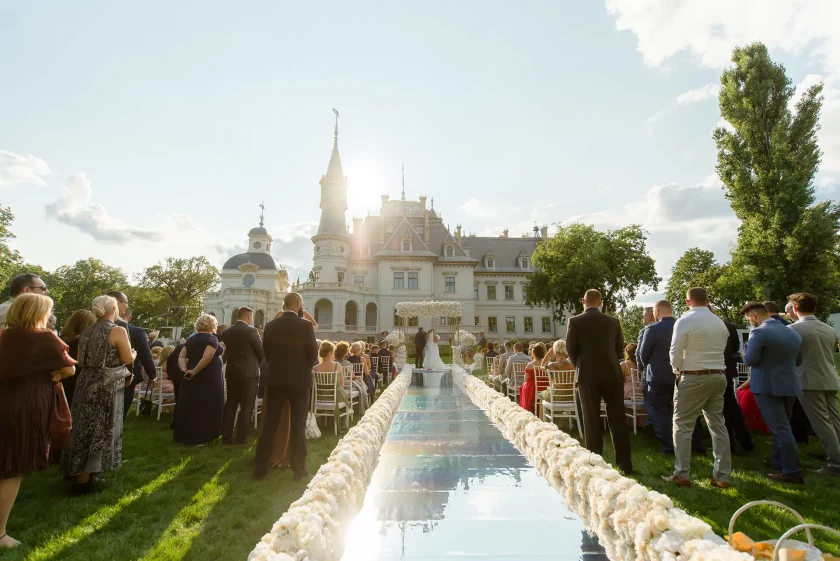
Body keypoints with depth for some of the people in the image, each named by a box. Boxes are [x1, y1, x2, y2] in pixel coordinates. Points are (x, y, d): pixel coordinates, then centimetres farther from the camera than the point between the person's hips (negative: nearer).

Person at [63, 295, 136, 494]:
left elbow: (81, 360, 15)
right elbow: (128, 360, -11)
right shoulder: (118, 331, -14)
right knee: (98, 431, 1)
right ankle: (83, 480, 8)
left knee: (85, 428, 18)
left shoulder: (87, 332, 9)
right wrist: (134, 353, 10)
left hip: (86, 384, 7)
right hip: (106, 387, -7)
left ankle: (77, 472, 31)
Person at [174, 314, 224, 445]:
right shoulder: (211, 338, -13)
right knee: (204, 407, 2)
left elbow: (181, 357, 4)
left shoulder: (191, 339, 10)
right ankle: (198, 438, 8)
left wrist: (185, 369, -8)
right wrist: (194, 371, -18)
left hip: (191, 379, 7)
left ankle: (185, 435, 24)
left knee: (190, 406, 14)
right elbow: (207, 357, -26)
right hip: (207, 379, -7)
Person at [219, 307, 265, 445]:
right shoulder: (251, 331, -12)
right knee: (246, 406, 2)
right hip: (249, 372, -5)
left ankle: (226, 436, 15)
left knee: (230, 404, 12)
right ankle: (241, 437, 3)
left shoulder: (227, 332, 4)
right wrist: (256, 364, 11)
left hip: (231, 372, 6)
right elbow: (262, 351, -8)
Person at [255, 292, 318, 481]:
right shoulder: (305, 325, -11)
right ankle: (298, 469, 11)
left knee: (270, 424, 11)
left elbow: (266, 353, 7)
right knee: (298, 426, 5)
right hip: (299, 380, -3)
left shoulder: (270, 325, 1)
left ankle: (260, 467, 16)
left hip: (276, 379, 3)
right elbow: (313, 354, -8)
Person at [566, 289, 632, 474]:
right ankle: (625, 463, 14)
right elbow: (620, 347, 11)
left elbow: (571, 350, -3)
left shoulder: (574, 322, -6)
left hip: (588, 376, -3)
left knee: (592, 421, 4)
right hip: (612, 374, 3)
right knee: (617, 420, 9)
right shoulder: (613, 321, 4)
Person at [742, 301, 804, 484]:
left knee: (780, 428, -3)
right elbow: (798, 361, 17)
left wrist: (745, 356, 3)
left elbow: (749, 360, -18)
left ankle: (793, 471, 0)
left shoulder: (759, 332, -16)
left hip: (767, 386, -7)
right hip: (789, 385, 8)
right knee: (782, 426, 19)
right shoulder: (794, 333, 9)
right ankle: (777, 462, 30)